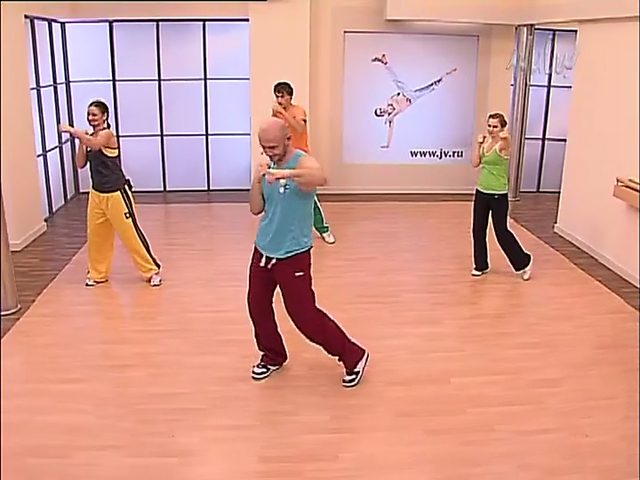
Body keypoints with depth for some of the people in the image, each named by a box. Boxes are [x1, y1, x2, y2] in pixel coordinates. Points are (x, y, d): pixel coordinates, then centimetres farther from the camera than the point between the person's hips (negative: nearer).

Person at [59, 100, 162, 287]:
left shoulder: (107, 134, -15)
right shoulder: (90, 138, 7)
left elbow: (95, 144, -38)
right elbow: (80, 164, 2)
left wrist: (73, 131, -33)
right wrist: (81, 141, -8)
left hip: (116, 194, -7)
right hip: (96, 194, 7)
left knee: (131, 233, -2)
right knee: (96, 235, 12)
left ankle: (152, 270, 10)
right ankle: (98, 273, 29)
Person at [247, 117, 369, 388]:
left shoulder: (304, 162, -17)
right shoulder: (267, 166, 4)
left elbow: (320, 178, -42)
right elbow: (256, 209, 2)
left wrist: (286, 173, -56)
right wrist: (257, 180, -13)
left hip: (293, 255, -7)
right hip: (263, 250, 7)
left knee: (304, 315, -3)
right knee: (257, 305, 14)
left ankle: (353, 357, 14)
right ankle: (273, 355, 37)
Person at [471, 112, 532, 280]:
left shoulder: (503, 145, -13)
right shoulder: (486, 142, 7)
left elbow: (506, 141, -37)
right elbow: (475, 163, 6)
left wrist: (505, 136, -59)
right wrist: (479, 145, -3)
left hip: (498, 195, -6)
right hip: (481, 192, 6)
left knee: (502, 232, 2)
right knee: (478, 230, 9)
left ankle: (523, 262, 21)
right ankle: (481, 265, 24)